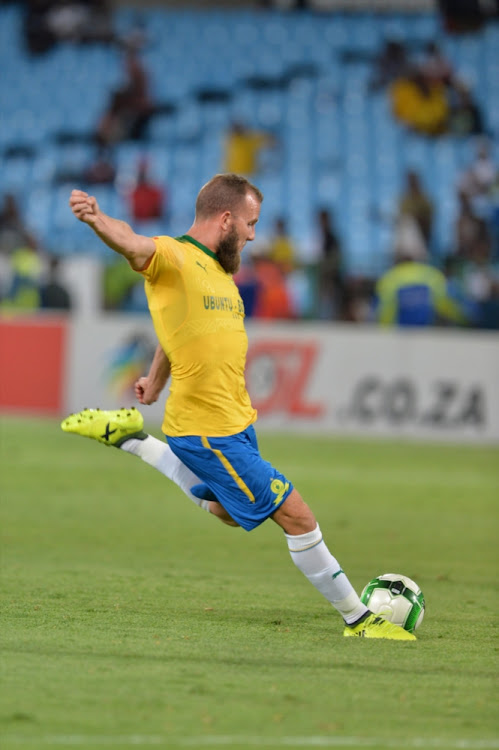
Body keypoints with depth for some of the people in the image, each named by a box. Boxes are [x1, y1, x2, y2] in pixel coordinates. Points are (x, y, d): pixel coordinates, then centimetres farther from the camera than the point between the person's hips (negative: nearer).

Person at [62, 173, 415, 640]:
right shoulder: (173, 258, -15)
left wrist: (155, 381, 37)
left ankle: (130, 437, 32)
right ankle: (358, 619, 6)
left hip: (234, 422, 10)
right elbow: (130, 243, -36)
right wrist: (96, 218, -58)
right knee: (296, 516, -5)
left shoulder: (220, 270, 12)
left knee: (225, 510, 31)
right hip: (208, 429, -10)